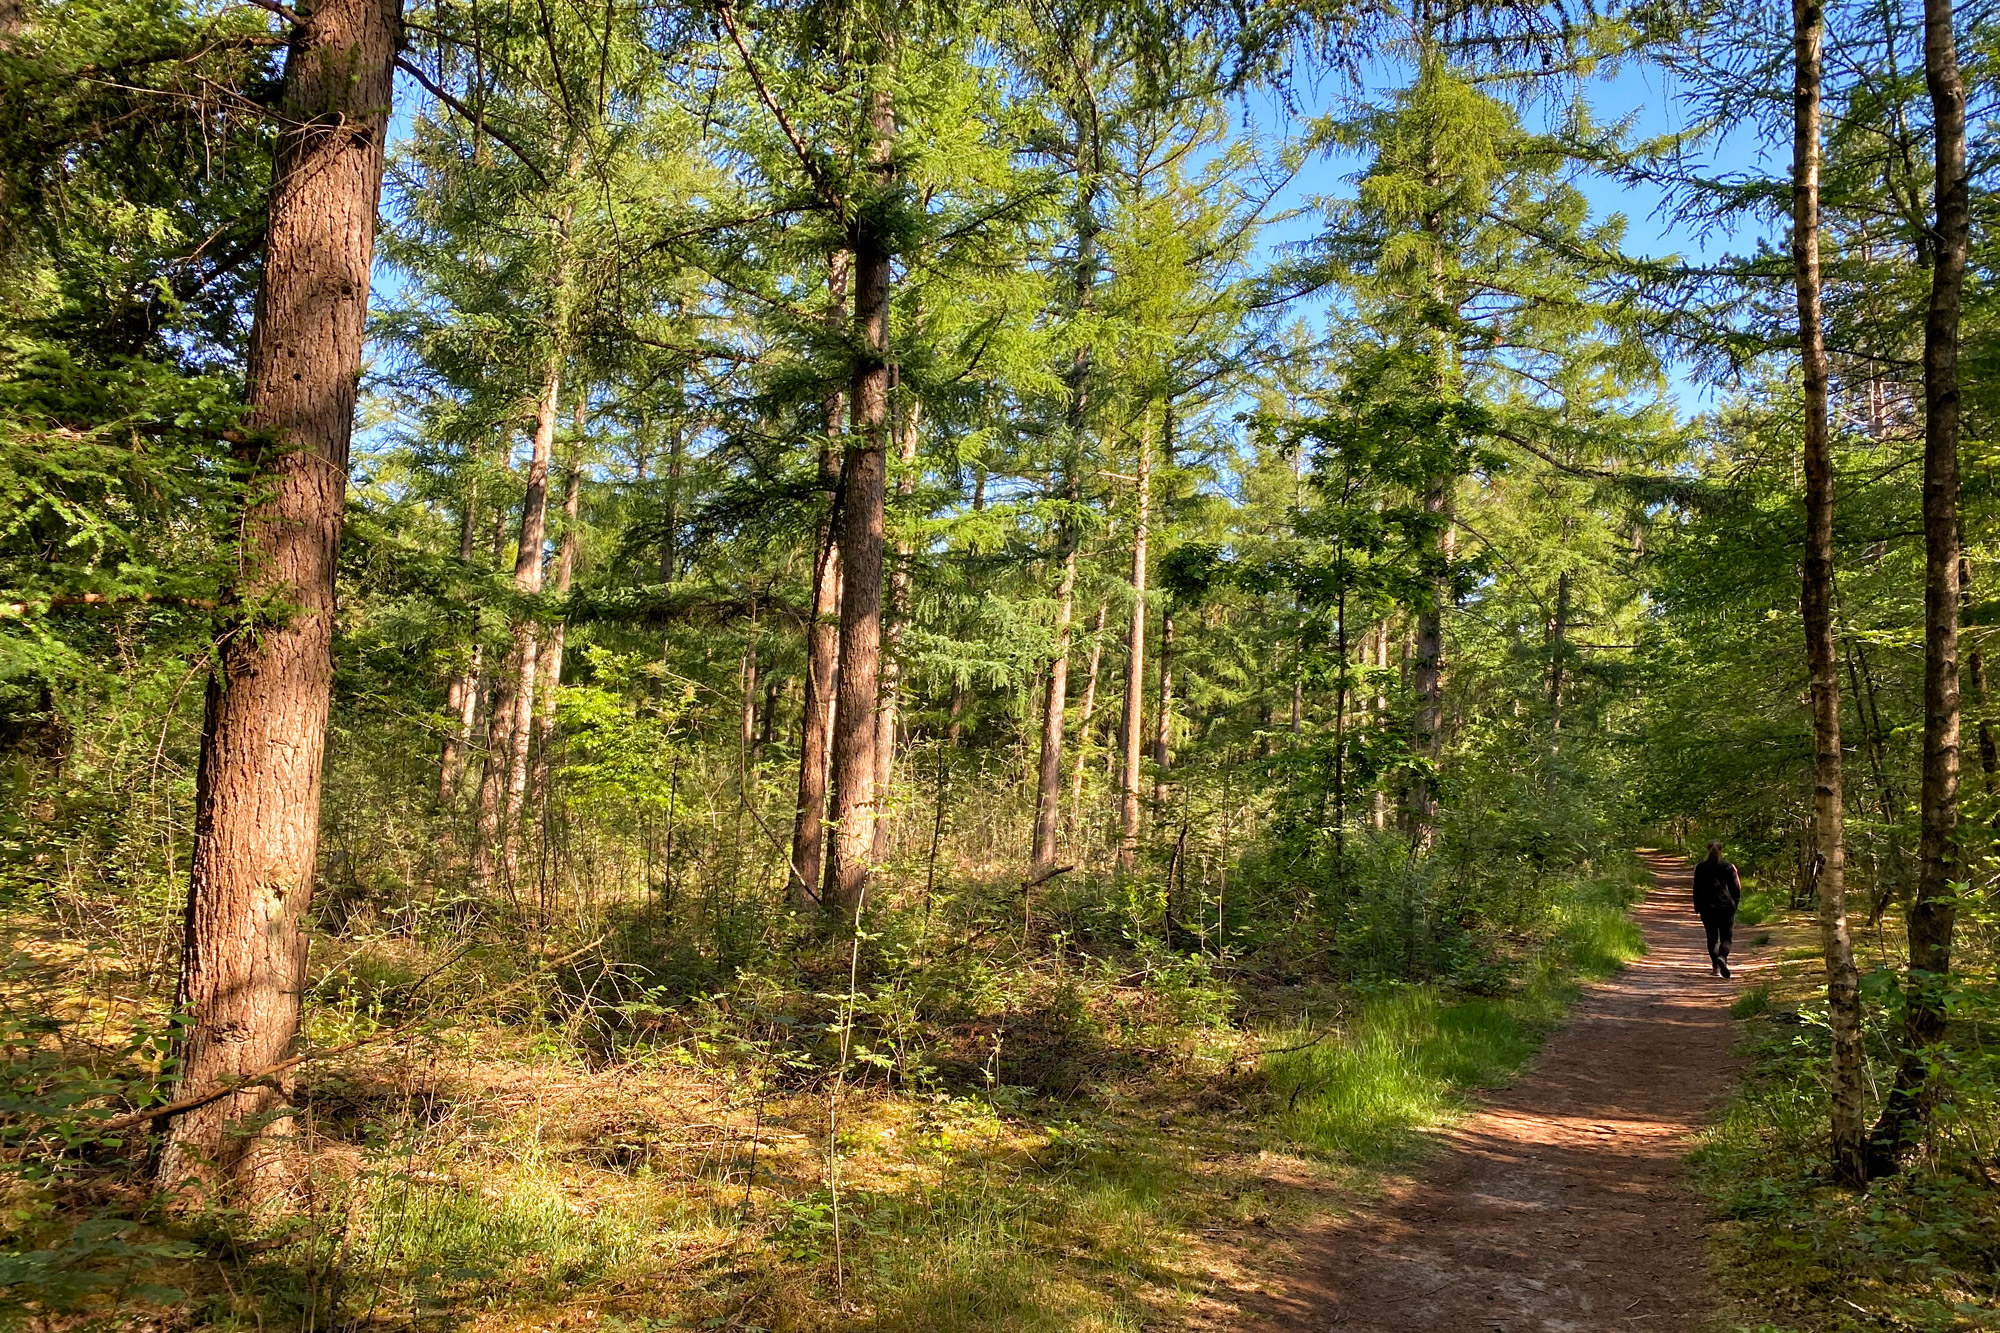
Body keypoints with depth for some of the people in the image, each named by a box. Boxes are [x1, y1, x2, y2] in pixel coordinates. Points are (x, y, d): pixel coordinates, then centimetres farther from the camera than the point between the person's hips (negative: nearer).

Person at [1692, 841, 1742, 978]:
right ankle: (1722, 958, -24)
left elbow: (1697, 889, 8)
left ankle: (1715, 966, 7)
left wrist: (1697, 908, 15)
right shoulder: (1728, 867, 0)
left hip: (1707, 908, 1)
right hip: (1726, 906, -1)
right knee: (1726, 937, 3)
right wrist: (1735, 903, 14)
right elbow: (1735, 888, 1)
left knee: (1712, 937, 10)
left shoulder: (1700, 868, 4)